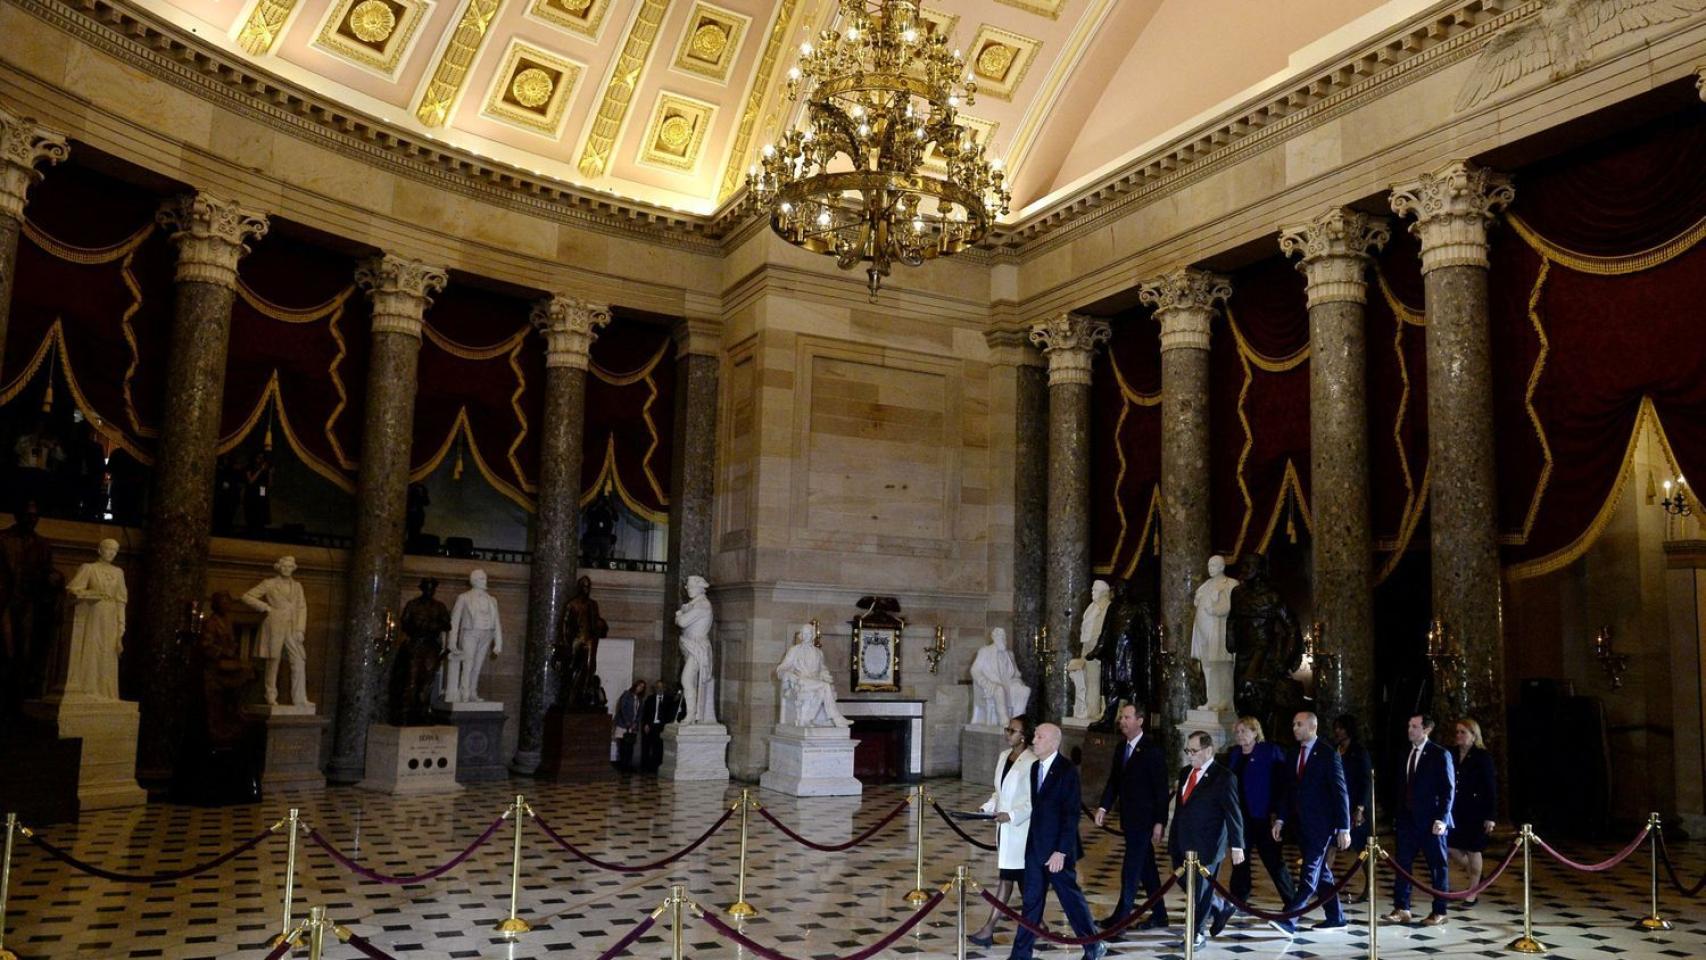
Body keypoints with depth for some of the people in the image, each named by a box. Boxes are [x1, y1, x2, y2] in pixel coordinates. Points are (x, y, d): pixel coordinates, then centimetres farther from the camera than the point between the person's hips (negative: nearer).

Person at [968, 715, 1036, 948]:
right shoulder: (1004, 757, 9)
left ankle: (988, 929, -1)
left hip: (1020, 830, -8)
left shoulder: (1031, 763, -16)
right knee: (1023, 878, 15)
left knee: (1008, 877, -3)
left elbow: (1034, 801, -17)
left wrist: (1011, 815, -24)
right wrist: (987, 808, 3)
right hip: (1004, 828, 8)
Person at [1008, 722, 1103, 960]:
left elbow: (1071, 814, -17)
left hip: (1058, 849, -6)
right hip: (1035, 847, 6)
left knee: (1071, 897, 6)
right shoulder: (1035, 767, 8)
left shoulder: (1067, 771, -15)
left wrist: (1061, 851, -19)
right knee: (1031, 900, 10)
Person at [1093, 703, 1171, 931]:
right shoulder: (1121, 749, 11)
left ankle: (1121, 915, -3)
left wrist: (1159, 822, -15)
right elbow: (1113, 781, 11)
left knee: (1131, 868, -7)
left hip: (1144, 819, -7)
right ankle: (1159, 915, 22)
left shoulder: (1152, 749, -11)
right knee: (1146, 867, 14)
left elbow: (1161, 788, -12)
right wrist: (1104, 807, -3)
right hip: (1129, 818, 7)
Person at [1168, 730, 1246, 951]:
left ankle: (1197, 934, 17)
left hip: (1206, 845, -7)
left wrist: (1236, 846, -14)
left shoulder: (1223, 777, -12)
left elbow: (1233, 813, -12)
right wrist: (1174, 838, 17)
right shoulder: (1185, 772, 9)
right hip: (1184, 843, 7)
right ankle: (1221, 908, 38)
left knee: (1200, 888, 2)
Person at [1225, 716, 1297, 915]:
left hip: (1262, 816, -5)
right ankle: (1239, 900, 18)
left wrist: (1277, 812, -15)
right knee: (1239, 860, 10)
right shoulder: (1233, 754, 10)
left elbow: (1280, 782, -9)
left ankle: (1292, 901, 11)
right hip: (1239, 816, 6)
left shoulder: (1271, 752, -6)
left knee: (1274, 860, 0)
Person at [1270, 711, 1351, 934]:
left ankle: (1289, 919, -18)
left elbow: (1340, 792, -9)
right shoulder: (1294, 755, 11)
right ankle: (1335, 916, 24)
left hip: (1321, 824, -7)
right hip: (1301, 824, 7)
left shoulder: (1328, 754, -8)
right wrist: (1281, 819, 8)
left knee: (1309, 873, -11)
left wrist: (1344, 828, -12)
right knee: (1320, 872, 14)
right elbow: (1289, 790, 15)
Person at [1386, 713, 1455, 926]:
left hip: (1430, 821, -6)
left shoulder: (1441, 755, -7)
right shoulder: (1407, 755, 11)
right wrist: (1400, 815, 9)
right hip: (1408, 820, 6)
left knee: (1437, 866, 6)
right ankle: (1401, 910, 9)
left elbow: (1448, 789, -10)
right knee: (1401, 864, 4)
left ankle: (1439, 912, 15)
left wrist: (1442, 819, -16)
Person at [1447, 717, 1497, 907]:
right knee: (1448, 847, 3)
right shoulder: (1453, 755, 5)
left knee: (1473, 851, 3)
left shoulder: (1483, 757, -7)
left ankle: (1472, 893, 16)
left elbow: (1491, 788, -8)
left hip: (1475, 811, -5)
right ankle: (1473, 876, 30)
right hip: (1455, 811, 5)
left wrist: (1490, 816, -11)